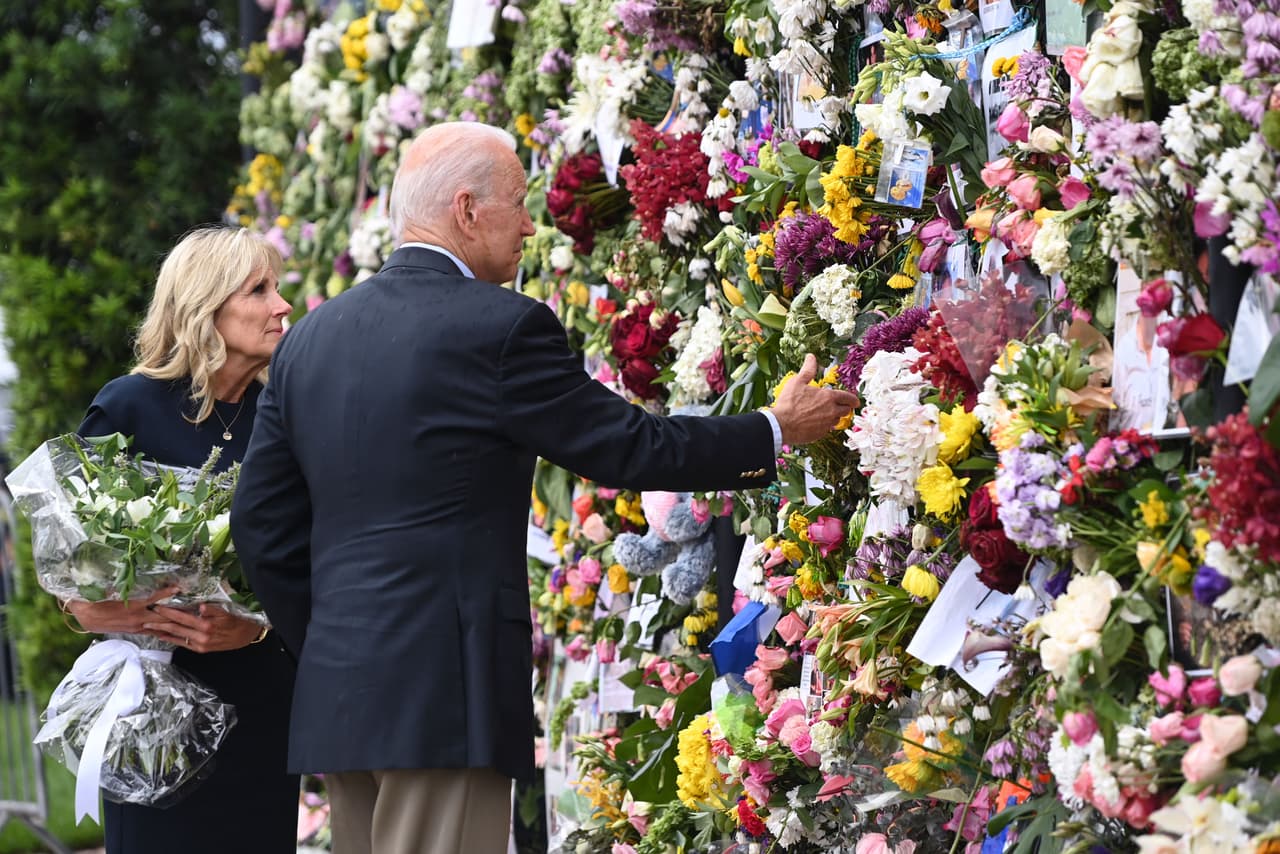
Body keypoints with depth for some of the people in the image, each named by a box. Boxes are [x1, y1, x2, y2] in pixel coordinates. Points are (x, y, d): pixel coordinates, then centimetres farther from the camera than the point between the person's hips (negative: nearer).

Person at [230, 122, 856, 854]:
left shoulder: (312, 336, 12)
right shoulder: (501, 328, -10)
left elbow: (262, 521, 13)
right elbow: (630, 449, -4)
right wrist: (776, 432, 10)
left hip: (335, 697, 7)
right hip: (443, 694, -7)